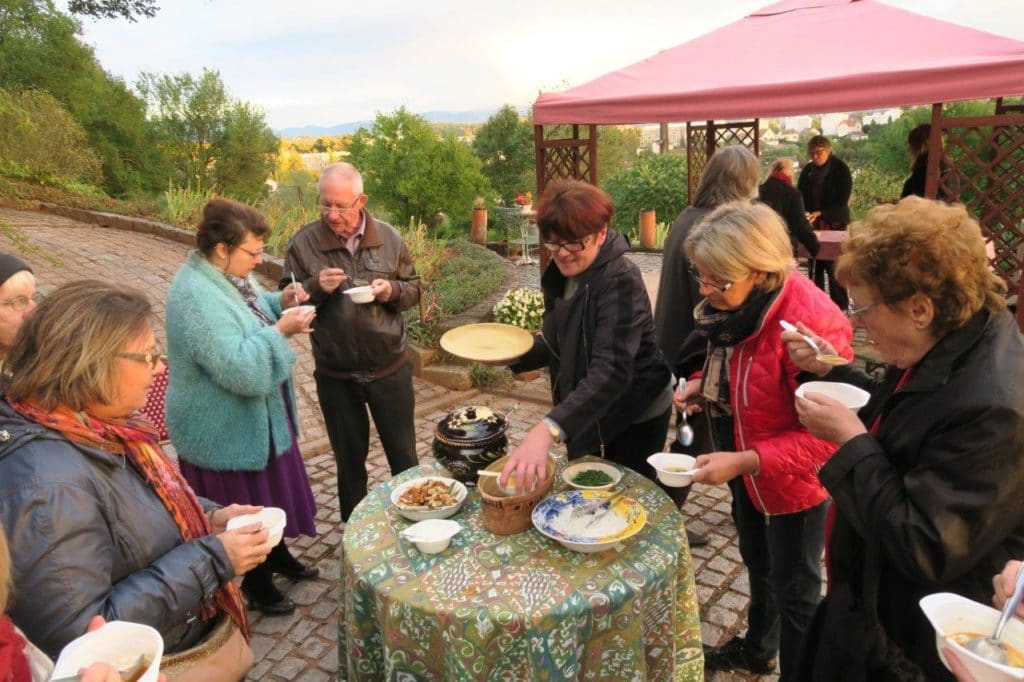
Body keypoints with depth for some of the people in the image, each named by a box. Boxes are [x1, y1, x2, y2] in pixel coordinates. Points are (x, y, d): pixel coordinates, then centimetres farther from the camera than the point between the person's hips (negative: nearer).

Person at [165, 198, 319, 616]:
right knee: (245, 507, 10)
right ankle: (255, 587, 32)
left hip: (259, 418, 9)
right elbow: (241, 370, -35)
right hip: (228, 430, -9)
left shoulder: (230, 274, 0)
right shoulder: (197, 298, -30)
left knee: (272, 492, 24)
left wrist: (280, 303, -1)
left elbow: (249, 316, 18)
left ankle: (278, 555, 46)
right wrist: (281, 330, -27)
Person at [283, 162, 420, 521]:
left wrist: (392, 290, -16)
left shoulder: (388, 237, -3)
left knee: (404, 455, 14)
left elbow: (414, 289, 5)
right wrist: (316, 288, -22)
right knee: (349, 459, 18)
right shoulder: (304, 242, -7)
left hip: (390, 368, 1)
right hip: (335, 374, 0)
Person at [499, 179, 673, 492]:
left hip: (636, 415, -7)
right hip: (586, 413, 7)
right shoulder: (561, 273, -3)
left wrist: (548, 429, -51)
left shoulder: (621, 281, -27)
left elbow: (612, 370, -39)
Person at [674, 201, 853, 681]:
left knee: (794, 588, 15)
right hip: (745, 469, 8)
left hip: (793, 480, -8)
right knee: (758, 564, 29)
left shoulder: (812, 320, -33)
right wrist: (701, 386, -8)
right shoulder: (734, 303, -9)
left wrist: (745, 461, -36)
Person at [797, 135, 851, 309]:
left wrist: (820, 213, -23)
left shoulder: (841, 169, -6)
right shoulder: (808, 170, 6)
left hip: (835, 224, -4)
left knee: (833, 266, -8)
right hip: (814, 225, 4)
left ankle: (840, 306, 4)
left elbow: (842, 201, -10)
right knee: (815, 264, 4)